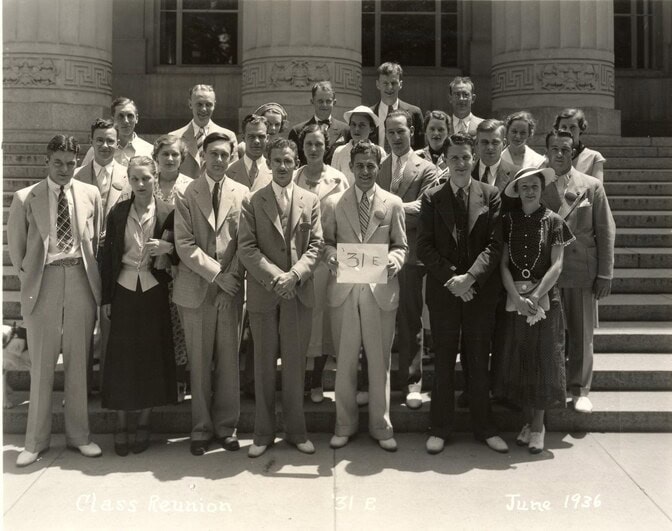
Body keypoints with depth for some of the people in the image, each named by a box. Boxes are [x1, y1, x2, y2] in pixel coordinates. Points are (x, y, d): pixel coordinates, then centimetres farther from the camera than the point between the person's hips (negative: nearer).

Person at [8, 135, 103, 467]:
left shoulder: (90, 194, 5)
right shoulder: (26, 198, 1)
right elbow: (15, 244, 10)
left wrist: (92, 273, 7)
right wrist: (28, 276, 7)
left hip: (80, 279, 1)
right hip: (43, 282, -1)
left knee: (79, 361, 8)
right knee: (41, 364, 4)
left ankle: (79, 435, 20)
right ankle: (36, 441, 16)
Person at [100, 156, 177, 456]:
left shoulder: (168, 214, -2)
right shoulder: (118, 213, 2)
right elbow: (108, 255, 4)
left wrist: (167, 248, -18)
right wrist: (106, 297, 2)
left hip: (154, 291, -1)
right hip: (124, 289, 1)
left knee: (152, 355, 4)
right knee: (121, 357, 2)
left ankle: (144, 422, 18)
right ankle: (121, 423, 14)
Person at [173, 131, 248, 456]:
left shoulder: (242, 194, 7)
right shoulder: (186, 195, 2)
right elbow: (184, 244, -5)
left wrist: (233, 276, -8)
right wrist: (217, 274, -10)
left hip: (231, 289, 1)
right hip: (196, 289, -1)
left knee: (229, 362, 5)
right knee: (199, 364, 4)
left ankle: (226, 427, 17)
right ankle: (201, 429, 15)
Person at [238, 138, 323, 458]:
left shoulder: (310, 201, 9)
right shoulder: (252, 202, 3)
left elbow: (315, 245, 2)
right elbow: (246, 248, -4)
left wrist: (294, 275, -13)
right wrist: (274, 276, -15)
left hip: (298, 292, 1)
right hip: (263, 293, -1)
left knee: (295, 364, 7)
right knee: (264, 365, 6)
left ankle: (296, 430, 19)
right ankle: (263, 433, 17)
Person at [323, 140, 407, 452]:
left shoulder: (393, 204, 6)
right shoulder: (333, 203, 6)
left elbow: (401, 245, 8)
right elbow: (327, 241, 8)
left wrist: (394, 260, -13)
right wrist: (330, 255, -13)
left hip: (380, 290, 0)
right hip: (344, 290, 1)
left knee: (380, 361, 6)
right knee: (344, 361, 8)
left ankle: (381, 425, 20)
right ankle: (345, 424, 22)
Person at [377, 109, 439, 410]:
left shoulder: (426, 170, 2)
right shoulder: (377, 168, 15)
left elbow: (424, 208, -12)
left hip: (409, 253, -3)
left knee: (410, 321, 4)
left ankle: (411, 382, 13)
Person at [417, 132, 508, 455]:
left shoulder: (491, 196, 4)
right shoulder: (432, 198, 5)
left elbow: (495, 244, -3)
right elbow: (424, 247, -1)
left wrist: (470, 277, -15)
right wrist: (451, 278, -12)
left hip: (481, 290, 0)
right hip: (443, 291, 0)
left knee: (479, 361, 8)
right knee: (443, 361, 5)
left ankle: (484, 427, 20)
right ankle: (440, 428, 15)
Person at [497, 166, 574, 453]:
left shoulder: (553, 221, -1)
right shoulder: (508, 220, 5)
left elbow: (556, 265, -6)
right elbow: (503, 263, -1)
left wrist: (535, 296, -16)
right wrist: (516, 297, -14)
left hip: (545, 299, -2)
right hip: (514, 299, 2)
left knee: (543, 359, 2)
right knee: (518, 359, 5)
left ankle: (538, 425, 13)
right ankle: (528, 420, 19)